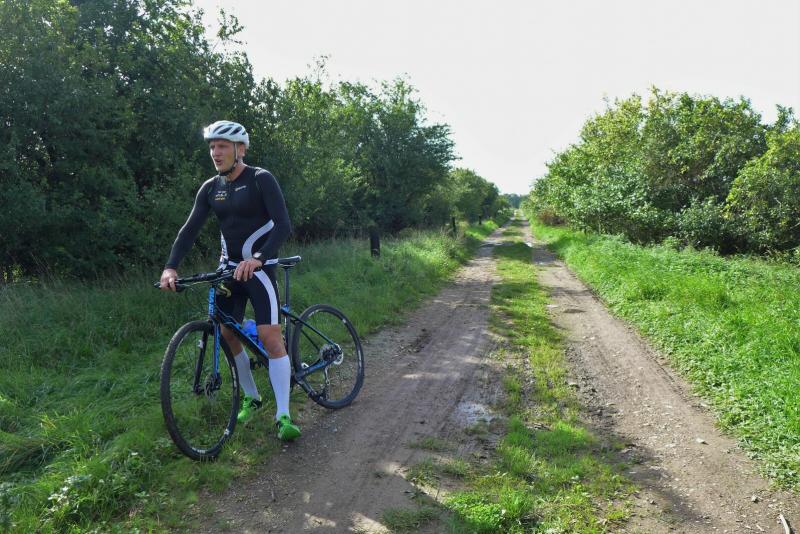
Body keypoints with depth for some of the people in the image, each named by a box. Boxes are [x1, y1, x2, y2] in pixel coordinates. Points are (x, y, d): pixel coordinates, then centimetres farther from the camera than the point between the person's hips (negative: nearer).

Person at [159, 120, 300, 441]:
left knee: (270, 338, -13)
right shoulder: (210, 188, 5)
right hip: (229, 266, 6)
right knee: (228, 333, 7)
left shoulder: (261, 180, -12)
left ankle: (283, 416, -6)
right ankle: (251, 398, 28)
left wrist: (257, 259, -37)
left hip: (259, 267, -6)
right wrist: (171, 267, -15)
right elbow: (190, 229, -1)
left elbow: (283, 226, -22)